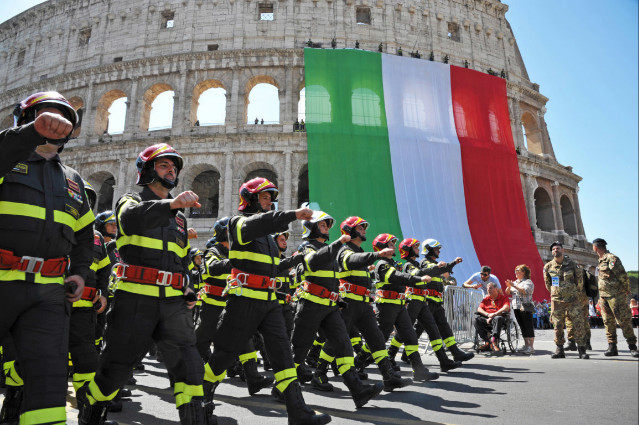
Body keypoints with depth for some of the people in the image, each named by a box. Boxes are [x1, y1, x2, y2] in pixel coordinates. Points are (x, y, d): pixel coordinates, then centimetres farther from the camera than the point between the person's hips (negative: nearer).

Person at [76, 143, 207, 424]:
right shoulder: (130, 201, 5)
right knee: (116, 367, 7)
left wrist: (188, 291, 11)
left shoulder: (180, 218, 22)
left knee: (188, 366, -5)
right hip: (135, 298, -4)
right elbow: (132, 218, -22)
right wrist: (171, 204, -40)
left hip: (172, 301, 4)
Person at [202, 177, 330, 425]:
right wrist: (293, 215, -38)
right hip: (245, 300, -7)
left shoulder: (267, 234, 21)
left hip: (269, 302, 7)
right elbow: (258, 223, -29)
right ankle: (202, 401, 27)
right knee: (224, 353, 4)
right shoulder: (239, 223, -3)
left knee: (282, 351, -2)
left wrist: (295, 260, 18)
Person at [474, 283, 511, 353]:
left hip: (499, 317, -3)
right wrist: (488, 314, -9)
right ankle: (488, 341, -30)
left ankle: (494, 342, -47)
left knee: (497, 318, -40)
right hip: (486, 319, 4)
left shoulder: (503, 297, 11)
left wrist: (494, 314, -18)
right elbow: (479, 309, 11)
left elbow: (506, 308, -9)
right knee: (477, 319, -28)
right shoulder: (486, 299, 23)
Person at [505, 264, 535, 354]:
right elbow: (508, 293, 15)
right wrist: (509, 286, -4)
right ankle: (526, 345, 16)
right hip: (516, 307, 7)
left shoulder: (528, 282, -2)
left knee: (529, 327, -7)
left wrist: (514, 286, -22)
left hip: (525, 307, -7)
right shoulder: (515, 282, 20)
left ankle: (531, 347, -7)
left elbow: (525, 291, -19)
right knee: (522, 327, 10)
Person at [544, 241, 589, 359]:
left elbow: (580, 279, 10)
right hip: (556, 301, 1)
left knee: (579, 324, -5)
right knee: (558, 326, 4)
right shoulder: (548, 267, 1)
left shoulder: (572, 264, -2)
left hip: (573, 300, -1)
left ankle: (582, 350, 3)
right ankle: (559, 350, 13)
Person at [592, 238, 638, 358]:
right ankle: (612, 347, 11)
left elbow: (623, 275, -14)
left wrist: (626, 289, -6)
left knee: (624, 320, -4)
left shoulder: (611, 258, -11)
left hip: (616, 295, -9)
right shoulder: (601, 260, 16)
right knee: (608, 322, 7)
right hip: (603, 296, 9)